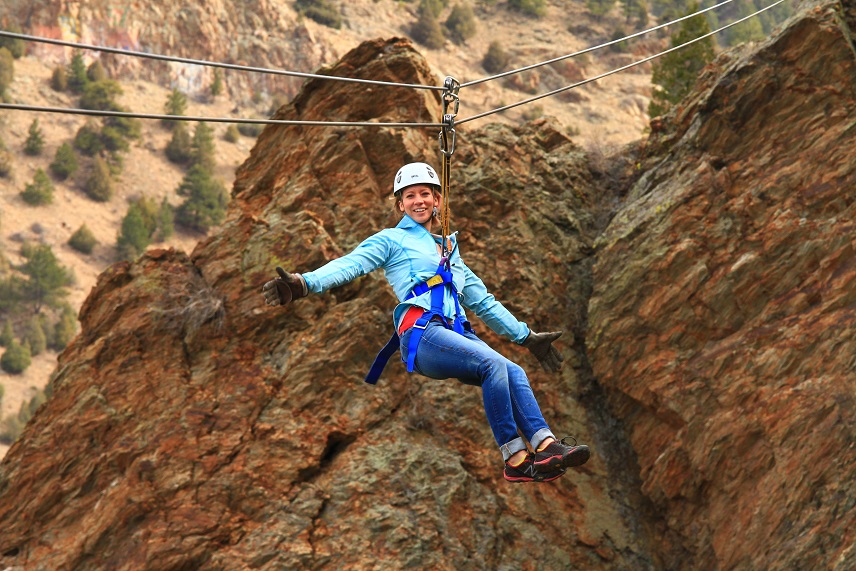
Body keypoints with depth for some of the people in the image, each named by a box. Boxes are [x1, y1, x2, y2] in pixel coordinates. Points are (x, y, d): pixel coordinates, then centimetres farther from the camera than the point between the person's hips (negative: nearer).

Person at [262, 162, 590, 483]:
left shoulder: (449, 250, 32)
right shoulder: (392, 240, 13)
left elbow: (483, 302, 37)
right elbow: (351, 264, -5)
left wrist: (527, 338, 36)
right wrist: (304, 283, -24)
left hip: (457, 334, 6)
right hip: (421, 334, -6)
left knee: (514, 374, -21)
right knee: (494, 364, -29)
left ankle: (546, 444, -35)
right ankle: (515, 458, -31)